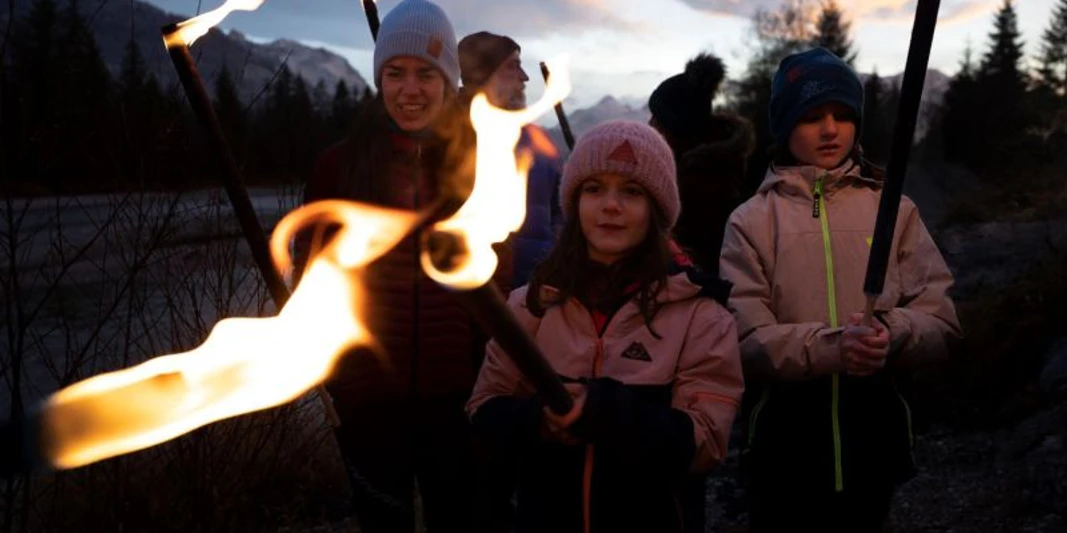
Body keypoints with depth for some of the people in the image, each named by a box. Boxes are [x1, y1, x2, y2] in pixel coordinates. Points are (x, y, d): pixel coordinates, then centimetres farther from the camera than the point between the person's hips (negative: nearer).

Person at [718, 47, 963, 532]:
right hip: (785, 449, -2)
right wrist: (830, 346, -26)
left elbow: (940, 320, 0)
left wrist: (892, 334, -22)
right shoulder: (752, 220, -1)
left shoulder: (895, 210, 5)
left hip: (875, 443, 2)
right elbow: (745, 339, -10)